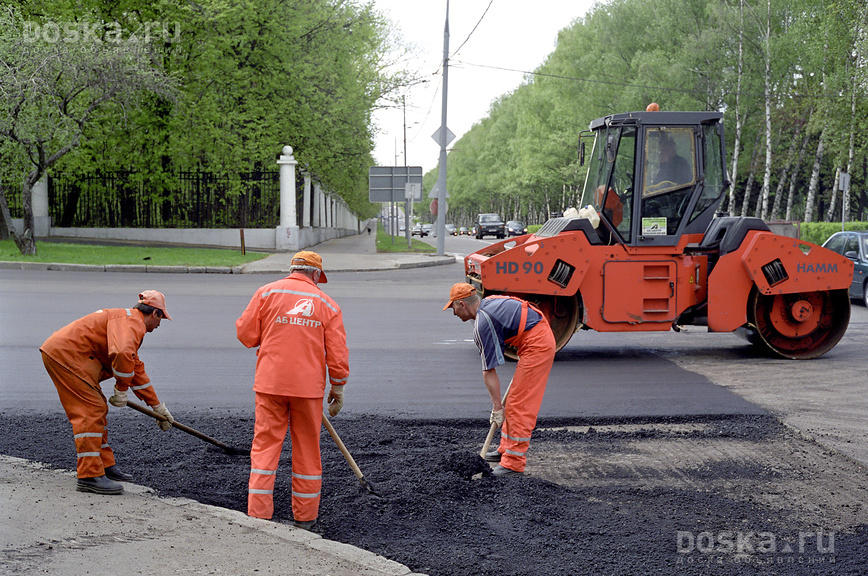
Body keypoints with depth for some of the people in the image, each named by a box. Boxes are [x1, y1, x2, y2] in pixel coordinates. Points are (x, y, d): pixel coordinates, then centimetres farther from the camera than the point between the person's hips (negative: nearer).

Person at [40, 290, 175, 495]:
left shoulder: (129, 319, 24)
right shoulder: (133, 321, -9)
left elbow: (137, 369, 31)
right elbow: (123, 354, -30)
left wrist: (158, 407, 34)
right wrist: (122, 390, -14)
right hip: (66, 353, -11)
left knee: (96, 409, 16)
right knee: (91, 410, -12)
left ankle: (105, 466, 23)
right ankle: (89, 476, -13)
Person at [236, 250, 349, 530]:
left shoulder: (267, 292, 2)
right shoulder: (327, 304, 4)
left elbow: (245, 333, 0)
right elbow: (338, 355, 2)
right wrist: (338, 389, 13)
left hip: (270, 383, 0)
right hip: (309, 386, 1)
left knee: (265, 446, 5)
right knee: (307, 451, 10)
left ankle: (258, 515, 2)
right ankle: (305, 518, 18)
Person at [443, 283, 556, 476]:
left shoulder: (482, 324, -15)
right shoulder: (490, 302, 13)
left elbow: (489, 371, -14)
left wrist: (497, 407, -10)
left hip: (536, 344, -10)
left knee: (518, 405, -8)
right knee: (515, 400, 17)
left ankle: (514, 462, -6)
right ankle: (506, 449, 26)